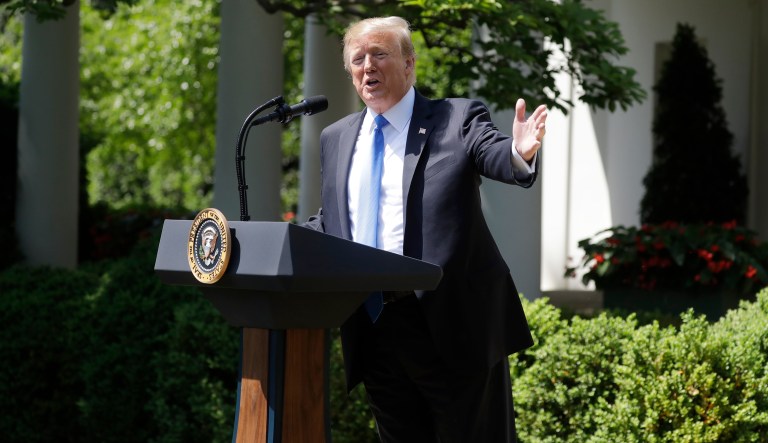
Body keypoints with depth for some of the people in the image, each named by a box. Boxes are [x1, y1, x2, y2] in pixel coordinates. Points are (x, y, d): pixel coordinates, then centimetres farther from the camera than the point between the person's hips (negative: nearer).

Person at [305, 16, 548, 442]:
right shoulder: (336, 139, 16)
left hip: (452, 326, -5)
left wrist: (520, 152, -41)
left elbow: (498, 158, -17)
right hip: (373, 330, 5)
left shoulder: (458, 119, 0)